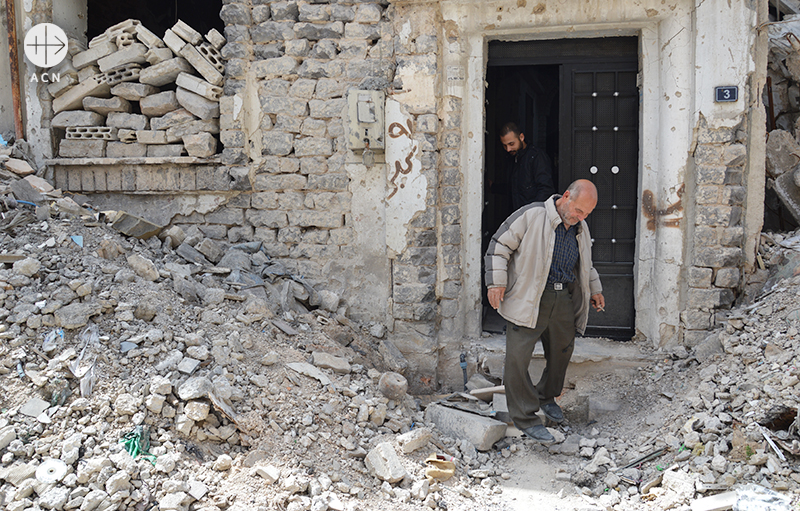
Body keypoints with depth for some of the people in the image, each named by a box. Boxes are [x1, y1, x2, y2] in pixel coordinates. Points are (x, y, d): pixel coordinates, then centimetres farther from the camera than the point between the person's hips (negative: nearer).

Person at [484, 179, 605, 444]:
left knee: (561, 351, 16)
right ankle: (525, 417, 1)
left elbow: (585, 264, 30)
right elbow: (499, 246, -8)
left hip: (564, 300, 6)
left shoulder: (580, 229, 12)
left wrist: (594, 290, 25)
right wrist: (497, 283, -14)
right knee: (517, 358, -10)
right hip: (528, 300, -6)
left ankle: (547, 397, 41)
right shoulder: (531, 216, -10)